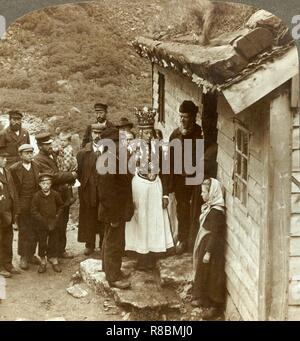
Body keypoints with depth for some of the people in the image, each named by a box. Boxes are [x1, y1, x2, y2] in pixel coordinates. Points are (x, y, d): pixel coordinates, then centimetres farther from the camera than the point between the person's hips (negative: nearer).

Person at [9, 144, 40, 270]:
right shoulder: (14, 169, -9)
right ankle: (23, 257, 14)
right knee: (24, 231, 2)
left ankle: (31, 254, 21)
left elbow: (39, 184, 10)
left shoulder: (36, 166, 4)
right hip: (22, 204, -4)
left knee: (35, 230, 6)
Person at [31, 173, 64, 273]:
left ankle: (54, 261, 23)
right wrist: (45, 222, -12)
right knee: (42, 244, 6)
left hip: (54, 224, 1)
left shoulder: (55, 195, -5)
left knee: (54, 243, 9)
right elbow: (34, 211, -8)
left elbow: (61, 206, 9)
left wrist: (56, 218, -3)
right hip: (42, 225, -1)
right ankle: (43, 262, 20)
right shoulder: (36, 196, -10)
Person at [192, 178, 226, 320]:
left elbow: (215, 234, -24)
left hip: (212, 247, -10)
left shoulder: (216, 212, -25)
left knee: (211, 276, 1)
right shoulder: (210, 207, 5)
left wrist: (208, 252, -21)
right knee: (203, 273, 21)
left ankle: (214, 306, 13)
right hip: (205, 244, 10)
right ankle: (203, 298, 36)